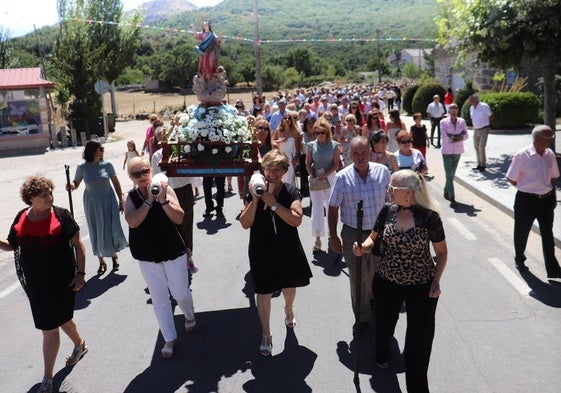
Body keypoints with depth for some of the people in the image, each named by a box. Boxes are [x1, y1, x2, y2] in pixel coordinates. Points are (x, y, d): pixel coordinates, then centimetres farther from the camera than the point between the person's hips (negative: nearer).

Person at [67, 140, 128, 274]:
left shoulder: (107, 165, -8)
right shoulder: (82, 167, -9)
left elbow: (116, 183, 0)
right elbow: (76, 183, -1)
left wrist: (121, 200, 3)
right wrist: (71, 185, -25)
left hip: (108, 201, 0)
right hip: (92, 203, 0)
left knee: (112, 229, 2)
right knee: (96, 232, 8)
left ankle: (114, 255, 29)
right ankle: (101, 261, 25)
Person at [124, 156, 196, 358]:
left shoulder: (166, 189, -10)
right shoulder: (131, 197, -5)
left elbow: (179, 218, -18)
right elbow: (132, 222, -23)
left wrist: (163, 199, -30)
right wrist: (149, 200, -26)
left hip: (174, 252, -1)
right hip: (148, 257, 1)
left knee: (181, 293, 12)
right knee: (159, 299, 10)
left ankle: (189, 316, 46)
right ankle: (169, 339, 26)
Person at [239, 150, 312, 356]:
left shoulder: (291, 192, -8)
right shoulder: (255, 191, -6)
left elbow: (296, 220, -21)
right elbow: (245, 223, -11)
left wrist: (274, 203, -27)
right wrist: (255, 200, -22)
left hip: (288, 249, 1)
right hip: (262, 251, -1)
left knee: (289, 285, 21)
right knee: (264, 292, 5)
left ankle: (288, 310, 54)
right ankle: (265, 334, 21)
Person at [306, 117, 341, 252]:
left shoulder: (334, 145, -3)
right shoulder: (312, 145, 1)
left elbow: (336, 164, -5)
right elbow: (308, 164, 4)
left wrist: (325, 175, -18)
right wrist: (313, 176, -11)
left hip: (330, 177, 0)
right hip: (315, 179, 0)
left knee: (331, 206, 9)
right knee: (316, 208, -3)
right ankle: (318, 239, 3)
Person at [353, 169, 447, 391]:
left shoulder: (429, 217, -16)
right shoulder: (387, 211, -7)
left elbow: (442, 252, -4)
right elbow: (373, 237, 7)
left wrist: (436, 282, -12)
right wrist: (364, 247, -14)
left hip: (421, 286, -4)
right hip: (386, 282, 4)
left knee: (419, 340, 3)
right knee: (384, 325, 24)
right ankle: (382, 355, 57)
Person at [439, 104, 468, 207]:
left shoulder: (462, 121, 4)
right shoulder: (443, 122, -6)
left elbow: (465, 136, -3)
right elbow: (445, 137, -14)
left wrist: (452, 137, -16)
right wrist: (459, 136, -9)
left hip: (457, 152, 4)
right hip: (447, 152, -4)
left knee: (452, 174, 14)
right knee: (449, 175, -9)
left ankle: (446, 193, 32)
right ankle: (452, 198, -9)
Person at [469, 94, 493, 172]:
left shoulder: (484, 106, -14)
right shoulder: (471, 108, 5)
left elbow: (491, 116, -4)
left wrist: (487, 124, 5)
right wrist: (475, 127, 12)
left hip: (484, 130, -7)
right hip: (476, 130, 7)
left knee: (481, 147, -13)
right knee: (476, 147, 9)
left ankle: (483, 165, -2)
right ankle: (479, 164, 21)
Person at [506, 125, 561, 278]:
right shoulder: (522, 156, -18)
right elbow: (511, 179, -9)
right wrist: (527, 189, -3)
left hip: (546, 200, 4)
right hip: (526, 200, -4)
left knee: (548, 234, 9)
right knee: (522, 232, 13)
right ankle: (519, 260, 37)